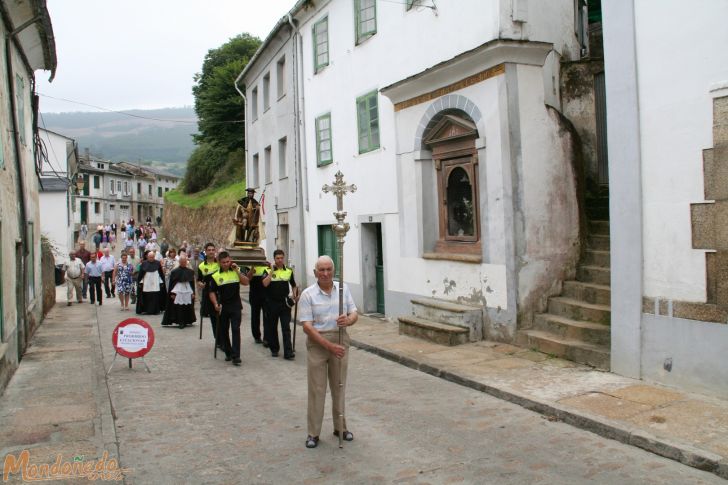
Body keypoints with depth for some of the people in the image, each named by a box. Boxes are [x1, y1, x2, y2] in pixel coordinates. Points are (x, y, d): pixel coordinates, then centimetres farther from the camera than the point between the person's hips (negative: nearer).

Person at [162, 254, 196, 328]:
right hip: (177, 291, -3)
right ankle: (180, 322, -2)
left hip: (188, 292, 3)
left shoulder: (190, 271, 7)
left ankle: (186, 321, 15)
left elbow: (192, 283, 10)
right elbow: (171, 283, 0)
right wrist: (171, 293, -6)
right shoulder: (174, 271, -1)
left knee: (188, 308, 3)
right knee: (179, 308, -7)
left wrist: (193, 293, 6)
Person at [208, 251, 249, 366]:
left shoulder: (236, 272, 2)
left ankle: (236, 356, -9)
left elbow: (246, 282, -9)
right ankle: (228, 353, 25)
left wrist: (237, 270, -15)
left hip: (236, 306, -1)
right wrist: (216, 304, -12)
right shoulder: (216, 276, 0)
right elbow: (212, 292, 2)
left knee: (236, 330, -8)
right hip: (223, 307, 1)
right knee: (223, 331, 9)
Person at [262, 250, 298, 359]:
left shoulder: (289, 271, 5)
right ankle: (274, 349, 26)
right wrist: (272, 270, -19)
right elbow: (265, 283, -19)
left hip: (285, 303, 0)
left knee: (286, 328, -3)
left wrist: (295, 294, 0)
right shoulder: (269, 270, -2)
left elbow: (293, 285, 17)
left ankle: (288, 352, -4)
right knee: (272, 327, 11)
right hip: (272, 303, 0)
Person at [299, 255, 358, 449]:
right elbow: (307, 326, -12)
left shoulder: (343, 289, 3)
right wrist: (328, 345, -21)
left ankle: (340, 427, 27)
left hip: (340, 341, 3)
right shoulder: (307, 294, -8)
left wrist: (348, 320, -22)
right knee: (317, 388, 3)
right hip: (317, 342, -3)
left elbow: (354, 314, 3)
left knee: (339, 386, 13)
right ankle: (313, 432, 13)